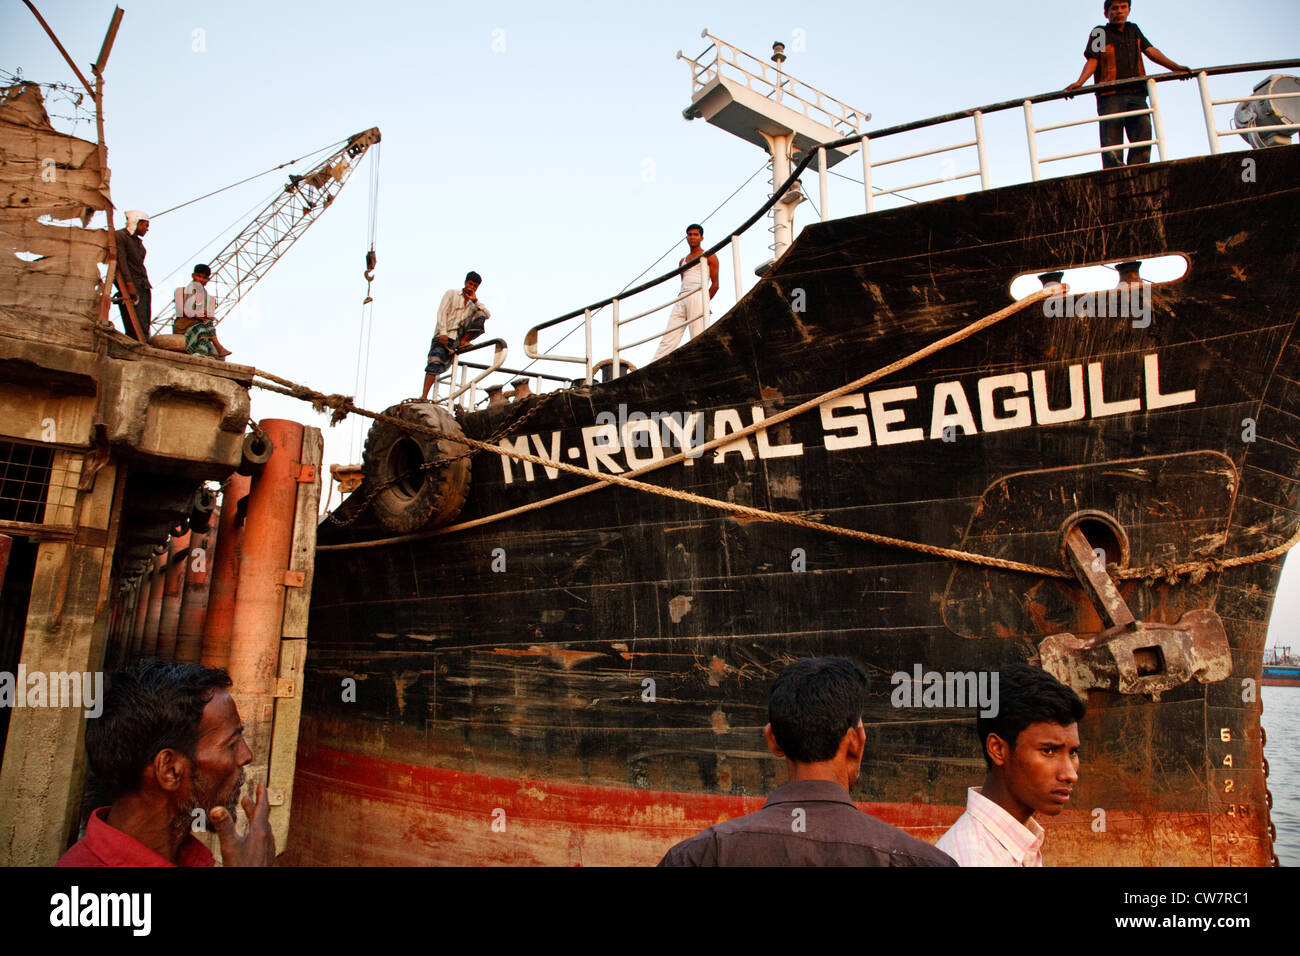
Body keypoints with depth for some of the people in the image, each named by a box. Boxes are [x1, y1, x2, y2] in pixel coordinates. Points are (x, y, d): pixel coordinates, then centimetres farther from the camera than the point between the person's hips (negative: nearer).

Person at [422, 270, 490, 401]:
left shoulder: (473, 304, 20)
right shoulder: (451, 293, 8)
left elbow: (488, 315, 4)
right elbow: (442, 312, -5)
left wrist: (475, 301, -4)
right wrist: (443, 333, -17)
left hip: (458, 335, 3)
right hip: (443, 335, -3)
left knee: (480, 315, -12)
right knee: (435, 363, -23)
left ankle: (463, 342, -9)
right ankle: (424, 396, -26)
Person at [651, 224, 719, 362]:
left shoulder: (709, 257, 13)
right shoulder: (682, 261, 29)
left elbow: (715, 284, 5)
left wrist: (704, 302, 0)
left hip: (698, 296, -5)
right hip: (681, 299, 5)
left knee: (698, 338, -16)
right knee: (668, 339, -8)